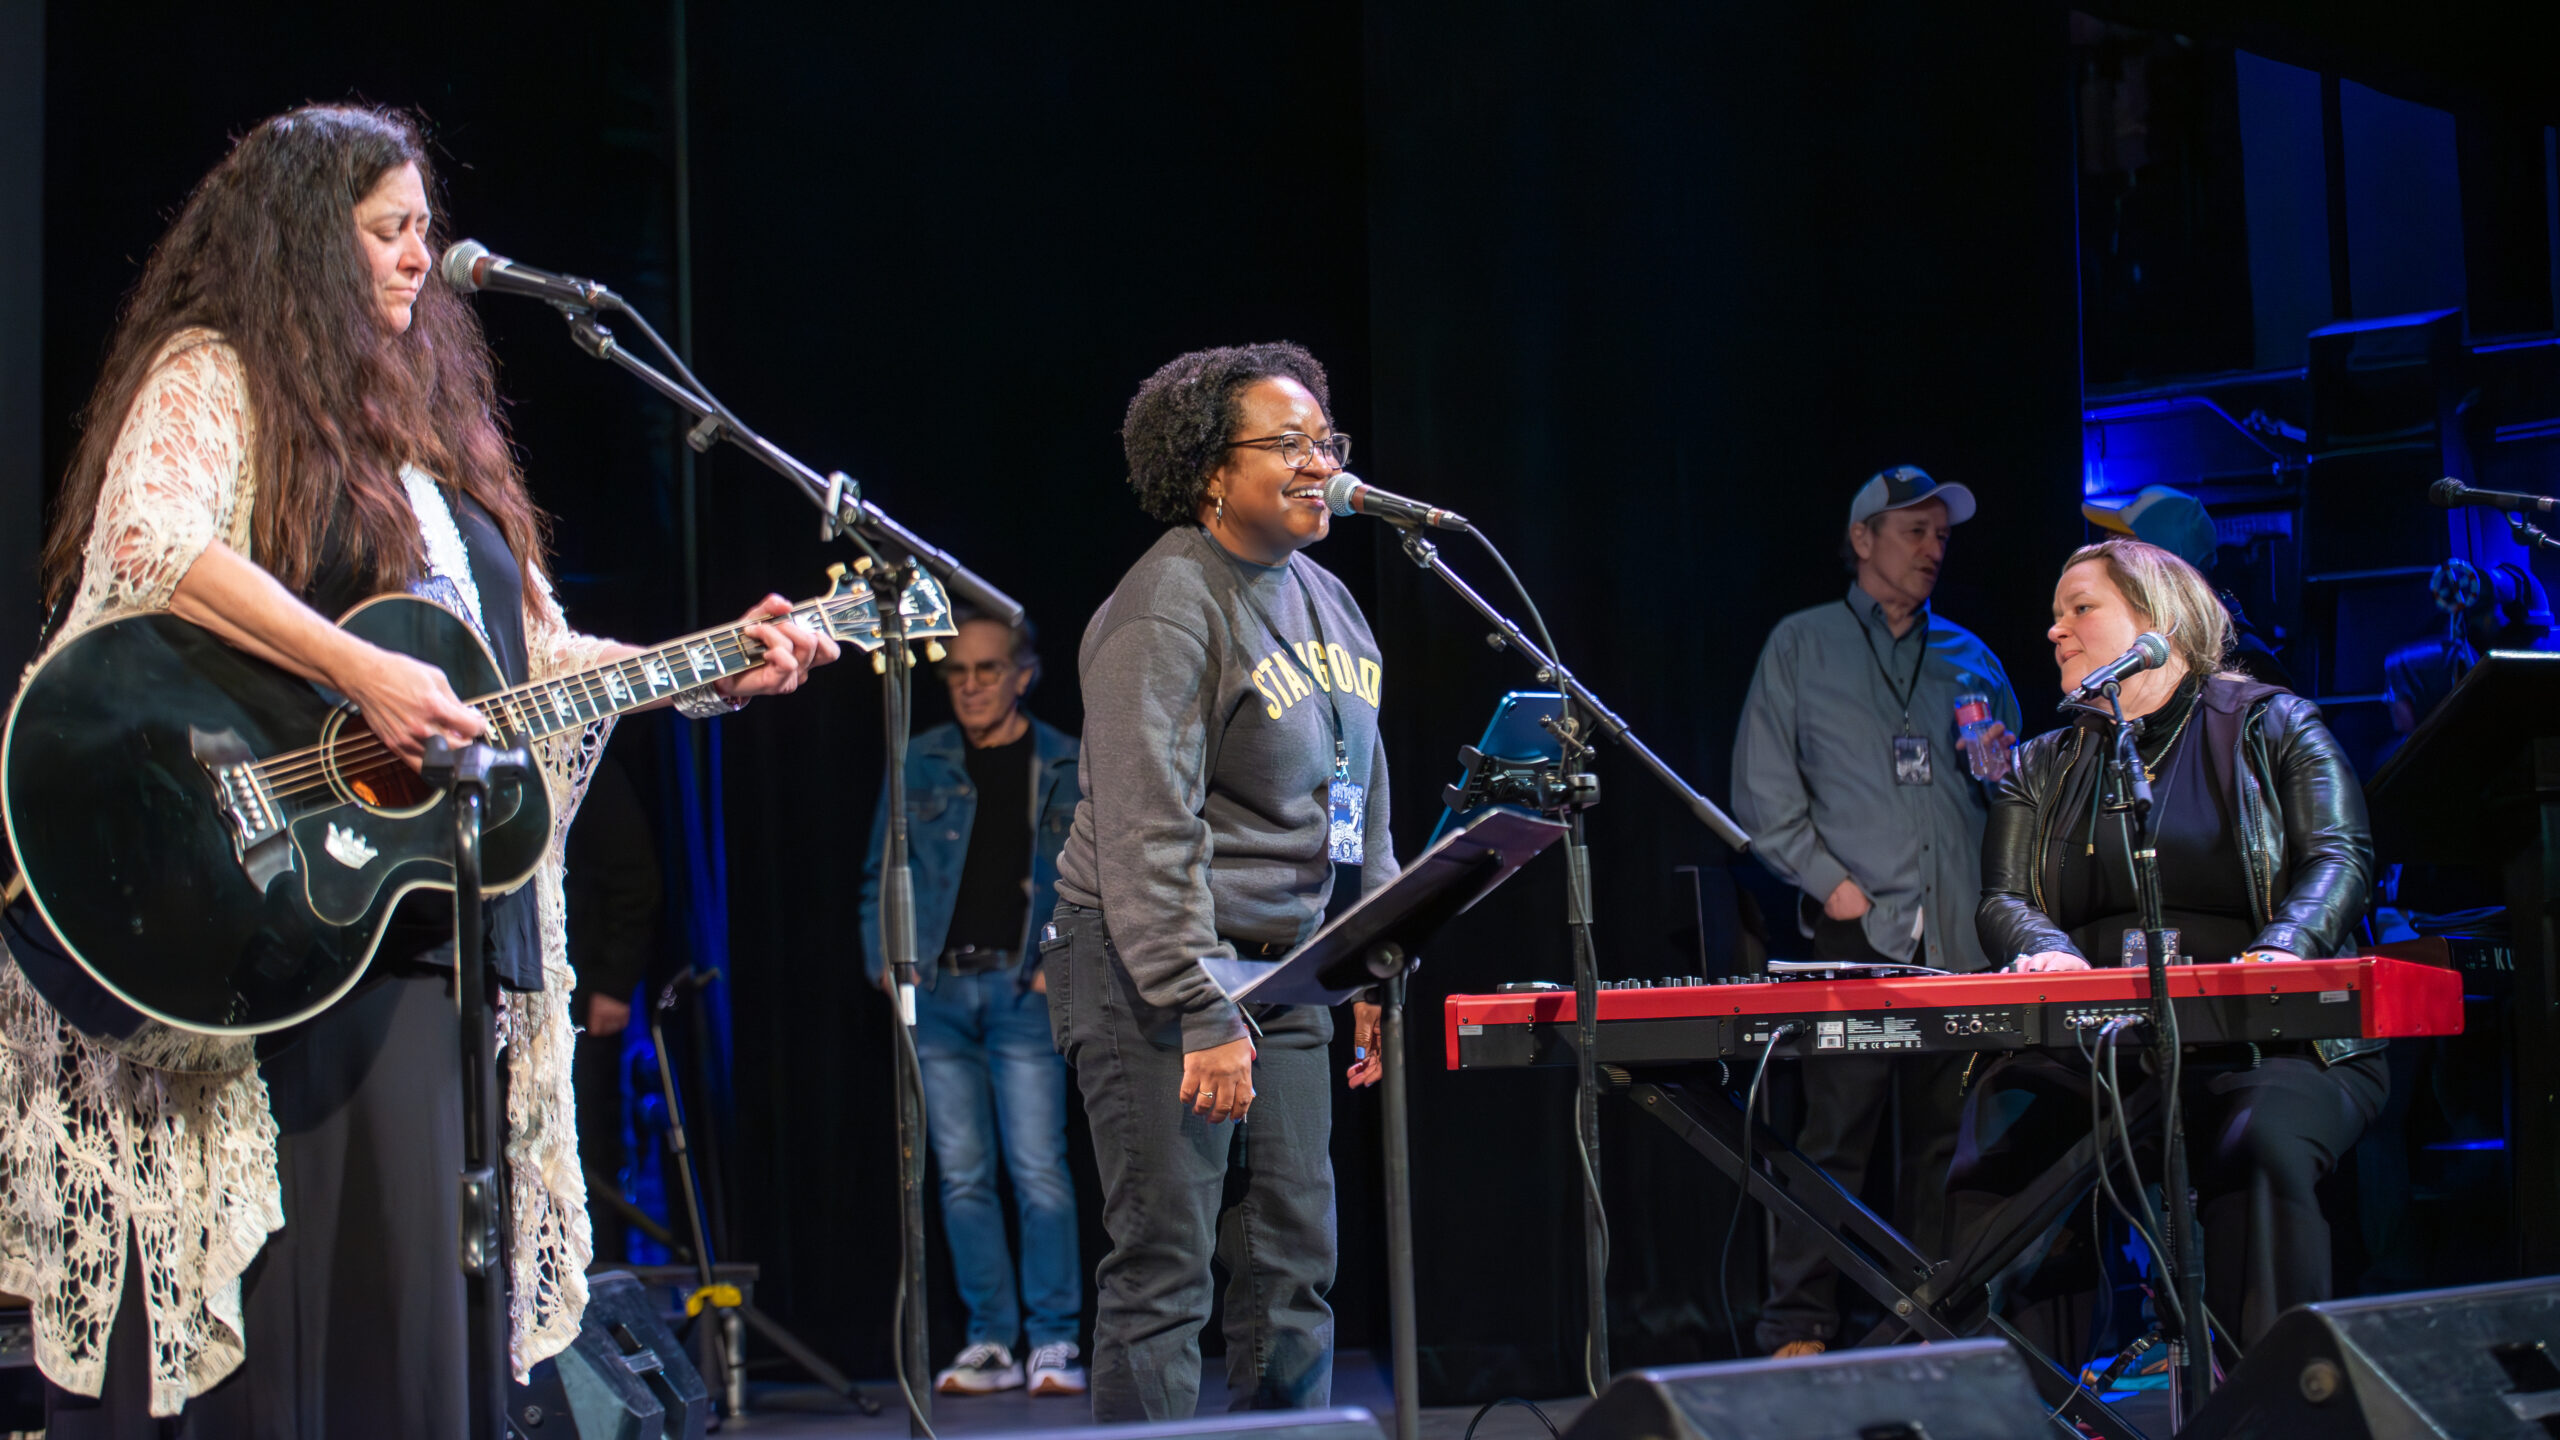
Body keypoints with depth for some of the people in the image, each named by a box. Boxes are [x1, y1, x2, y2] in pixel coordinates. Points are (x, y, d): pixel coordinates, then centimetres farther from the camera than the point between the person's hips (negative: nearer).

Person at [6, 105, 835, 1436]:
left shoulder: (421, 418, 23)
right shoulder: (214, 376, 0)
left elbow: (531, 654, 24)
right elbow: (150, 542, -20)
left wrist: (709, 671, 13)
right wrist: (359, 672, -27)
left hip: (431, 922, 7)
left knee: (406, 1296, 5)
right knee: (267, 1323, -8)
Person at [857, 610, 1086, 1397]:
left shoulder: (1068, 768, 6)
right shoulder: (919, 763, 12)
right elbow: (881, 872, 15)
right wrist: (885, 960, 4)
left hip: (1022, 988, -3)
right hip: (936, 992, 3)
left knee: (1037, 1169, -9)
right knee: (962, 1175, 4)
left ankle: (1056, 1343, -3)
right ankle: (989, 1341, 10)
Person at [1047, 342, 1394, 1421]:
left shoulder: (1325, 600, 14)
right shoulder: (1165, 607, -13)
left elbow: (1362, 802, 21)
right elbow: (1149, 835, -19)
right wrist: (1204, 1016, -23)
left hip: (1282, 968, 8)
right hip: (1154, 973, -8)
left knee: (1296, 1261, 8)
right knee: (1165, 1266, -7)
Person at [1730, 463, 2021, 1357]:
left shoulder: (1970, 659, 19)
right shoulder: (1801, 646, 10)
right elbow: (1764, 792, 4)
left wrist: (2003, 770, 1)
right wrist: (1830, 881, -7)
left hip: (1962, 937, 4)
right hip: (1857, 928, -4)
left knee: (1945, 1138, 3)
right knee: (1836, 1131, -10)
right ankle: (1797, 1333, -8)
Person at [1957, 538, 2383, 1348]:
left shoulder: (2273, 727, 10)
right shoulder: (2042, 770, 22)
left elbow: (2340, 856, -2)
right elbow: (2003, 897, 10)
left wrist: (2280, 951, -24)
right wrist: (2047, 951, -16)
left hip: (2264, 1040, -3)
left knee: (2258, 1151, -36)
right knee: (1993, 1160, -26)